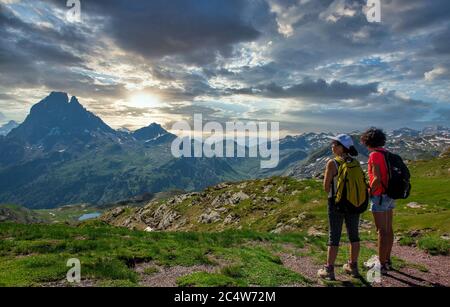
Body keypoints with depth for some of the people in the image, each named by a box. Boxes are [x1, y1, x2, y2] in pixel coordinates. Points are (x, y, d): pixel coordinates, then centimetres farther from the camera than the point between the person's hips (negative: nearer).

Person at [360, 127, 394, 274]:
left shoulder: (375, 155, -16)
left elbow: (377, 179, -23)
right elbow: (388, 175, 11)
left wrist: (369, 192, -7)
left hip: (379, 196, -9)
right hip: (389, 196, 9)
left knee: (382, 231, -2)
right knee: (388, 229, 16)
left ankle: (382, 265, 8)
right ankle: (387, 260, 28)